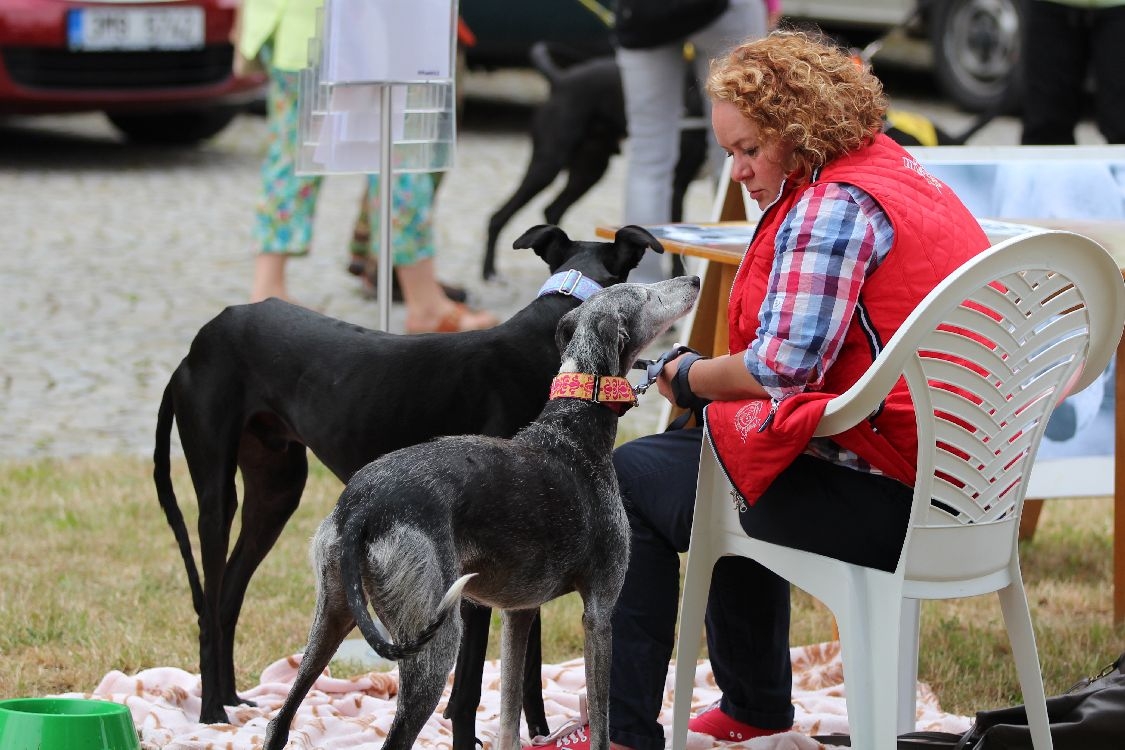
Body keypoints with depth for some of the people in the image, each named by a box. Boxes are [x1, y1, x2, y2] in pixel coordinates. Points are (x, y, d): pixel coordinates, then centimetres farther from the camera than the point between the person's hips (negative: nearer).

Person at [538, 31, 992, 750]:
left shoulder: (834, 204, -17)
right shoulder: (896, 167, 15)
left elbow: (780, 369, -24)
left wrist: (687, 378, -6)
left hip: (883, 500, -11)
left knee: (633, 478, 3)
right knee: (707, 444, 33)